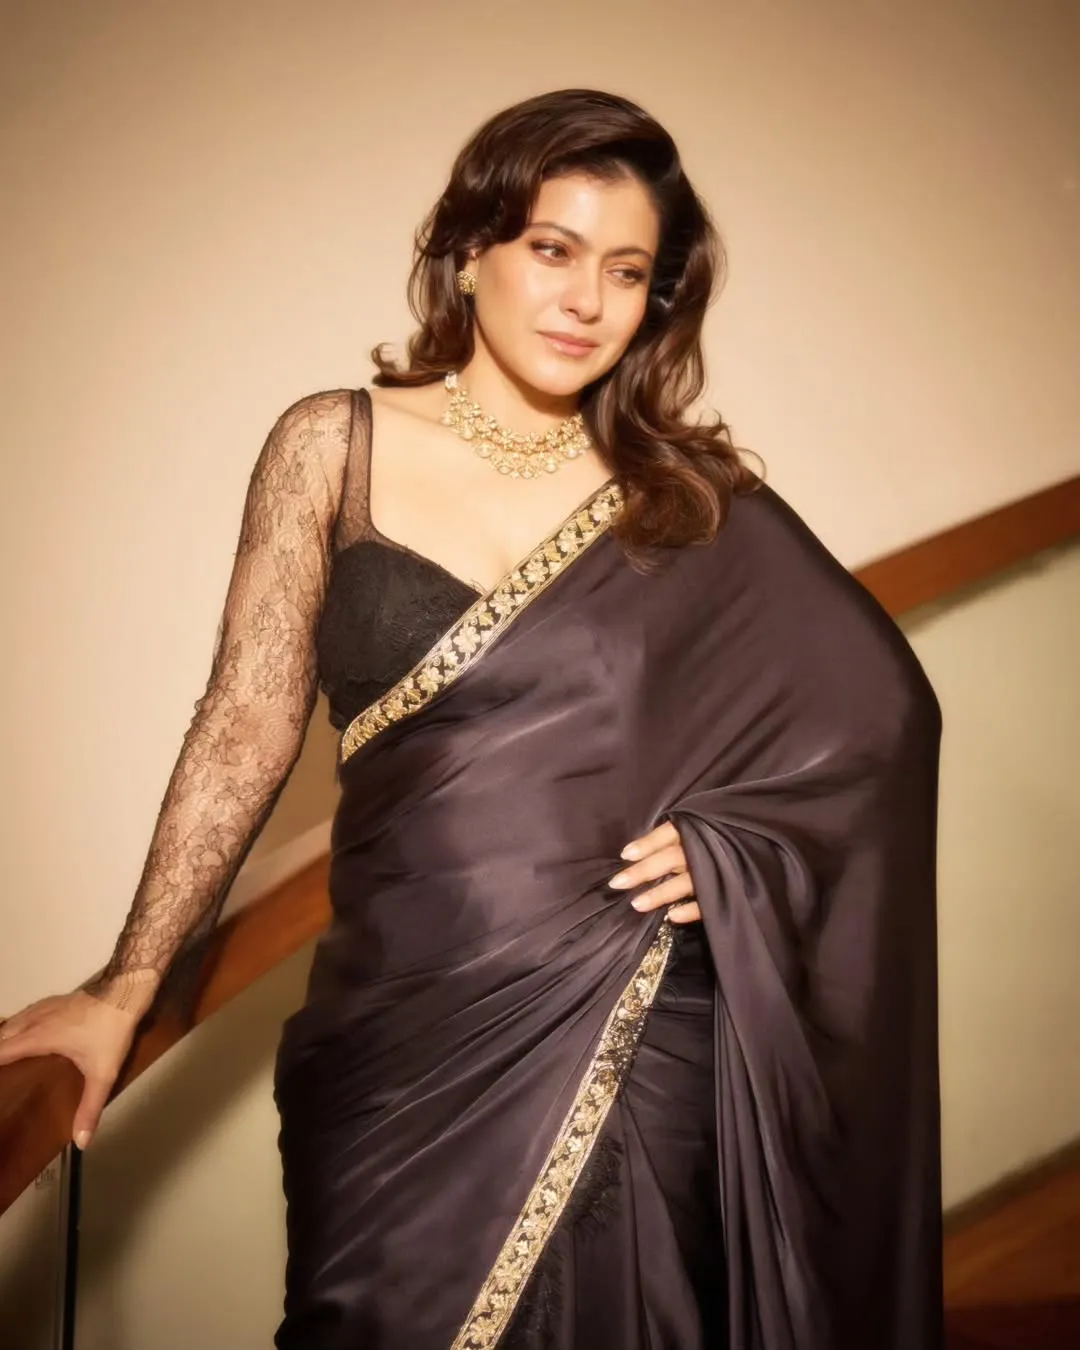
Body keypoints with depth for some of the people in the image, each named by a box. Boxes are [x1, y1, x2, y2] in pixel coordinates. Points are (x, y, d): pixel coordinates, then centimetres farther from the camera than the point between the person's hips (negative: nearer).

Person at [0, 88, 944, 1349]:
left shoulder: (683, 496, 3)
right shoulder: (334, 449, 1)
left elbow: (867, 706, 7)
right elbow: (249, 722, -1)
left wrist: (725, 846, -9)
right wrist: (127, 986, -6)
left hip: (631, 1043, 1)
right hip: (401, 1042, 0)